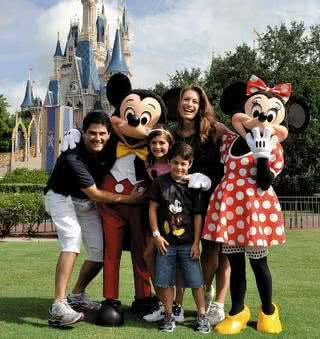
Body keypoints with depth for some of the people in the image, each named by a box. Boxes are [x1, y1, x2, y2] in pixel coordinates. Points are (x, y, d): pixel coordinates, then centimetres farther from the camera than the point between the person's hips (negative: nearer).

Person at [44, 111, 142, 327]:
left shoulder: (109, 149, -14)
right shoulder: (72, 158, -32)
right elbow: (94, 194, -28)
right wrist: (127, 198, -25)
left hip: (87, 203, 7)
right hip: (62, 198, -6)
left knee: (101, 250, 2)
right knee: (73, 239, -30)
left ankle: (77, 296, 23)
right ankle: (58, 306, -31)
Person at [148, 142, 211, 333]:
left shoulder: (194, 186, -1)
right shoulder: (160, 182, 0)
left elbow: (198, 215, 0)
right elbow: (153, 208, 2)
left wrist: (196, 243, -3)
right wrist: (156, 234, -4)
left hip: (188, 243, 0)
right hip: (166, 242, 1)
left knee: (196, 281, 2)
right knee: (165, 281, 6)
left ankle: (202, 316, 15)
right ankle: (169, 316, 20)